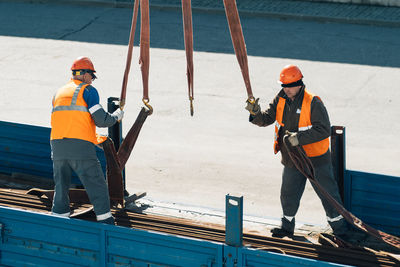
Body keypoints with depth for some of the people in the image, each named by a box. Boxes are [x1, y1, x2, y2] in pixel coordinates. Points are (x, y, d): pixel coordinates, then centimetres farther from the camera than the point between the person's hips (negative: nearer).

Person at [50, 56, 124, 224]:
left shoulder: (59, 93, 24)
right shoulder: (88, 90, 3)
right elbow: (101, 120, -4)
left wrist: (95, 139, 31)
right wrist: (116, 116, 17)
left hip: (57, 146, 6)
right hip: (81, 147, -6)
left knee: (61, 187, 16)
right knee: (97, 186, 0)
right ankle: (105, 221, -2)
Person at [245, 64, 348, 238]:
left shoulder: (313, 102, -20)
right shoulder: (280, 100, -1)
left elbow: (324, 130, -24)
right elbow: (267, 119, -2)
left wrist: (300, 138, -32)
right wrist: (256, 114, -25)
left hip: (316, 158, -6)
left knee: (327, 193, 4)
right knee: (289, 193, 17)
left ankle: (339, 225, 20)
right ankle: (287, 225, 36)